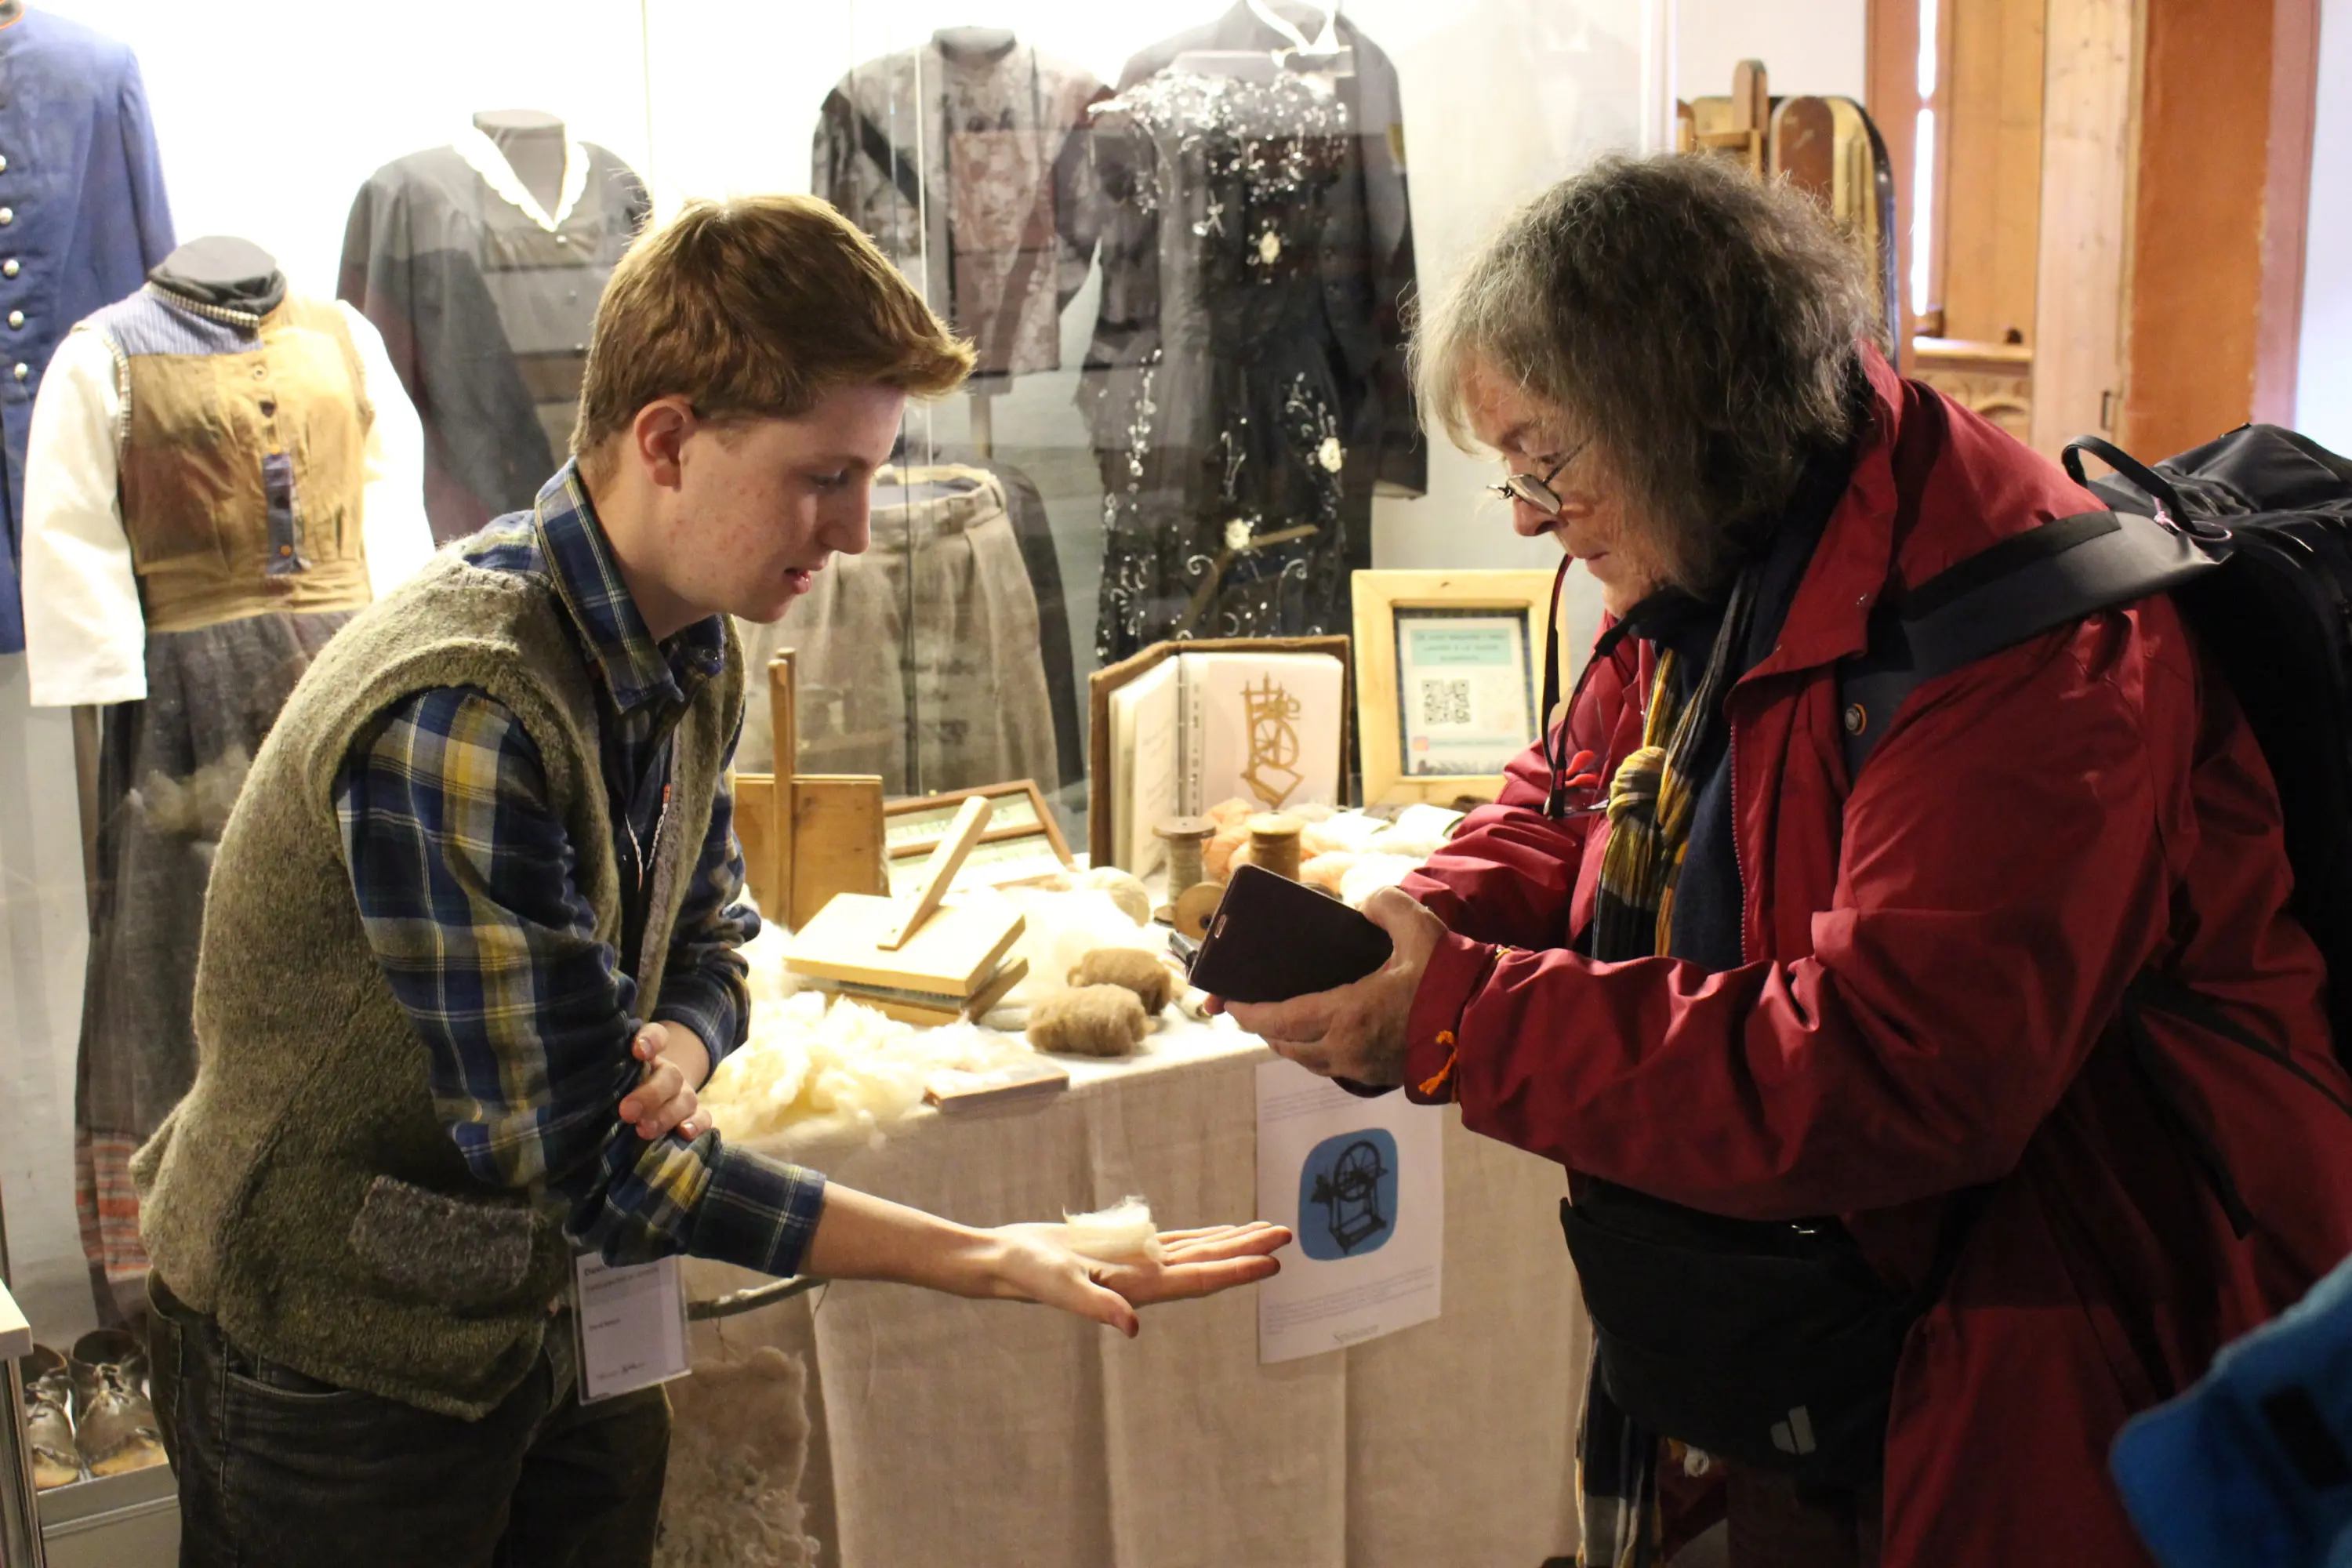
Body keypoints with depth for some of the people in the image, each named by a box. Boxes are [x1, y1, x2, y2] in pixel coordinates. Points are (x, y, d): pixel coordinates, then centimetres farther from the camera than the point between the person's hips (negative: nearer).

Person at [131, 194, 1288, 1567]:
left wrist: (678, 1044, -17)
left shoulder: (690, 654, -3)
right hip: (332, 1360, -7)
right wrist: (992, 1262, -29)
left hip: (531, 1300, 7)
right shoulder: (458, 720, -31)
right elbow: (583, 1160, -28)